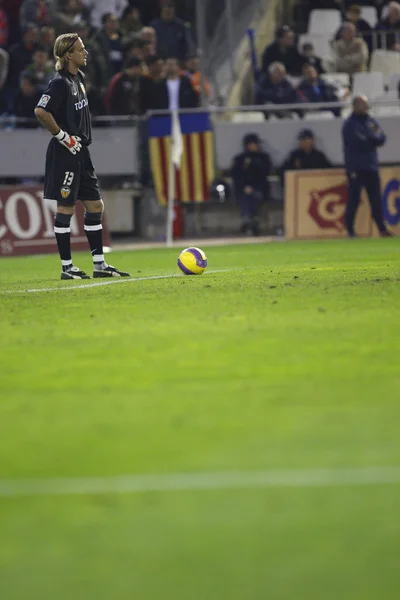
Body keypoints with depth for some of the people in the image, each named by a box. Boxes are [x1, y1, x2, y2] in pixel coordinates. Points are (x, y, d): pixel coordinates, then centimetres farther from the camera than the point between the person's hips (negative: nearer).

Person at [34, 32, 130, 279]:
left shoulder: (79, 78, 11)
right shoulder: (60, 83, -16)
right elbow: (41, 111, -27)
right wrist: (62, 136, -19)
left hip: (81, 152, 9)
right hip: (65, 154, -9)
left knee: (96, 206, 10)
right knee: (66, 208, -3)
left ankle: (100, 264, 16)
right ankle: (67, 267, 3)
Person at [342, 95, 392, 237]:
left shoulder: (371, 121, 14)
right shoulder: (350, 124, -7)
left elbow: (382, 138, 3)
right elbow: (359, 142, -19)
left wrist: (368, 140, -12)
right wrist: (373, 139, -5)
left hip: (371, 167, 6)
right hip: (356, 168, -6)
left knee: (376, 199, 6)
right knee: (354, 200, -4)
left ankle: (382, 229, 7)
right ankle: (350, 230, 1)